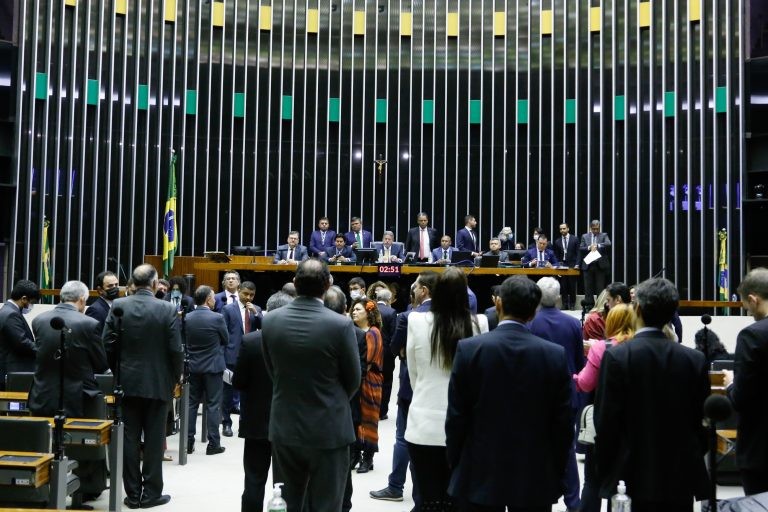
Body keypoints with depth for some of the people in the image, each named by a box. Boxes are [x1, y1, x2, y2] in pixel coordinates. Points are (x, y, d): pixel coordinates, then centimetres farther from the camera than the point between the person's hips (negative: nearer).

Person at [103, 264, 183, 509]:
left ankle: (133, 494, 14)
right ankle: (151, 493, 12)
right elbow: (175, 349, -11)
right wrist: (176, 377, 5)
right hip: (158, 383, -2)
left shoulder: (118, 306, -3)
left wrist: (117, 372, 14)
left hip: (127, 382, 2)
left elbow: (107, 345, -1)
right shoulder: (168, 309, -10)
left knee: (129, 439, 8)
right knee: (154, 440, 6)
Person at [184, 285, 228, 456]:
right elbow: (226, 340, -2)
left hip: (193, 366, 4)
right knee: (213, 405, 2)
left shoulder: (187, 318, -3)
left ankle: (188, 442, 16)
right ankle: (213, 444, 6)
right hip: (213, 366, -4)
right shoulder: (217, 318, -16)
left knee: (191, 403, 12)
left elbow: (185, 340, 9)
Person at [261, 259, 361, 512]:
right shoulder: (340, 324, -17)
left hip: (284, 428, 4)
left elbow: (272, 371, 6)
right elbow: (353, 380, -4)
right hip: (329, 430, -3)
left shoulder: (270, 320, -6)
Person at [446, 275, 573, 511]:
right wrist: (556, 474, 10)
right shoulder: (556, 354, -7)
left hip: (481, 474, -1)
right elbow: (563, 423, -3)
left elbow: (456, 417, -6)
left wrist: (455, 465, 7)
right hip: (536, 478, 1)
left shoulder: (469, 348, -11)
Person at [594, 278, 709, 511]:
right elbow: (701, 421, 3)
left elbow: (606, 422, -11)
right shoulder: (695, 359, -2)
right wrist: (695, 462, 16)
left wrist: (604, 472, 1)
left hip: (634, 477, -3)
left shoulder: (616, 357, -12)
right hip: (682, 478, 3)